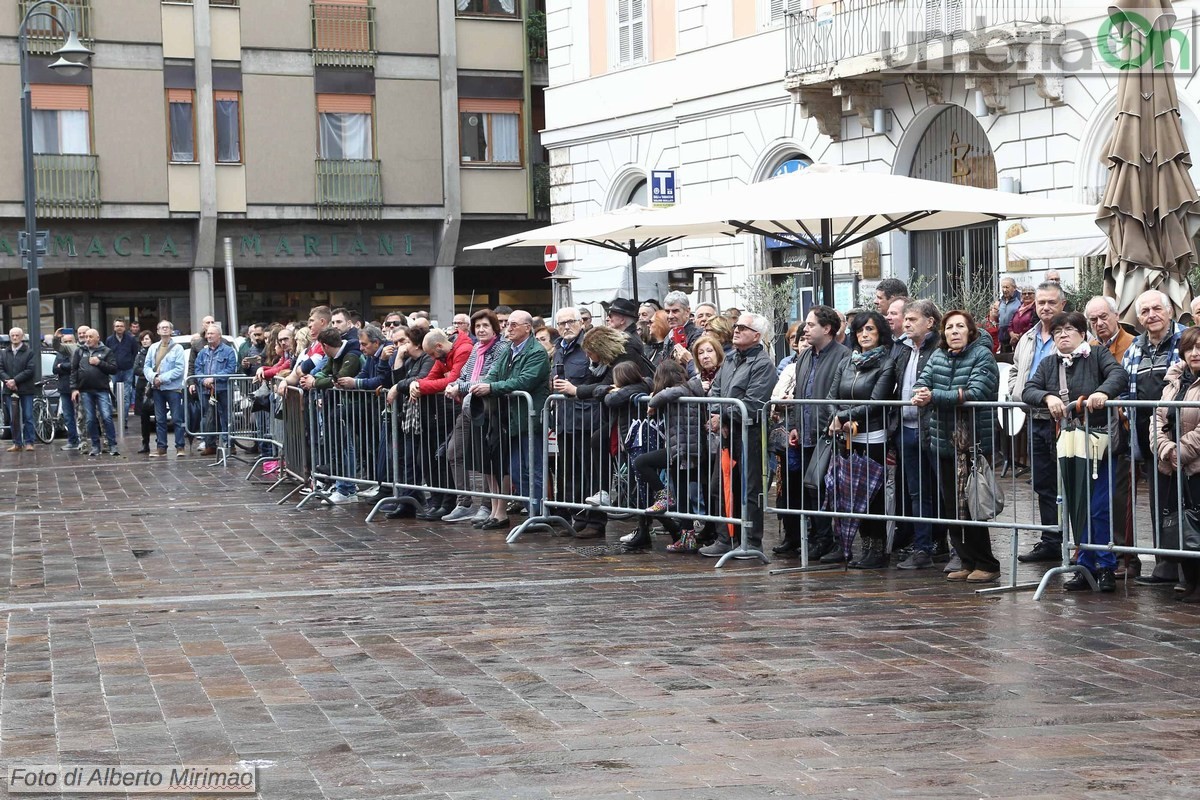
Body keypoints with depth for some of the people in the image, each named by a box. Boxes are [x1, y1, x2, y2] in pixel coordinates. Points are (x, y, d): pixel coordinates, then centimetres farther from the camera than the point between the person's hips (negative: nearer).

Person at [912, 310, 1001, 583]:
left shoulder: (982, 356, -6)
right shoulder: (937, 356, 13)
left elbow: (975, 393, -18)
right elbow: (922, 384, 4)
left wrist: (933, 396, -20)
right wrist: (921, 395, -20)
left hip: (974, 442, -6)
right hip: (945, 442, 6)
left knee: (971, 507, -6)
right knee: (950, 507, 7)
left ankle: (986, 565, 4)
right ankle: (967, 562, 17)